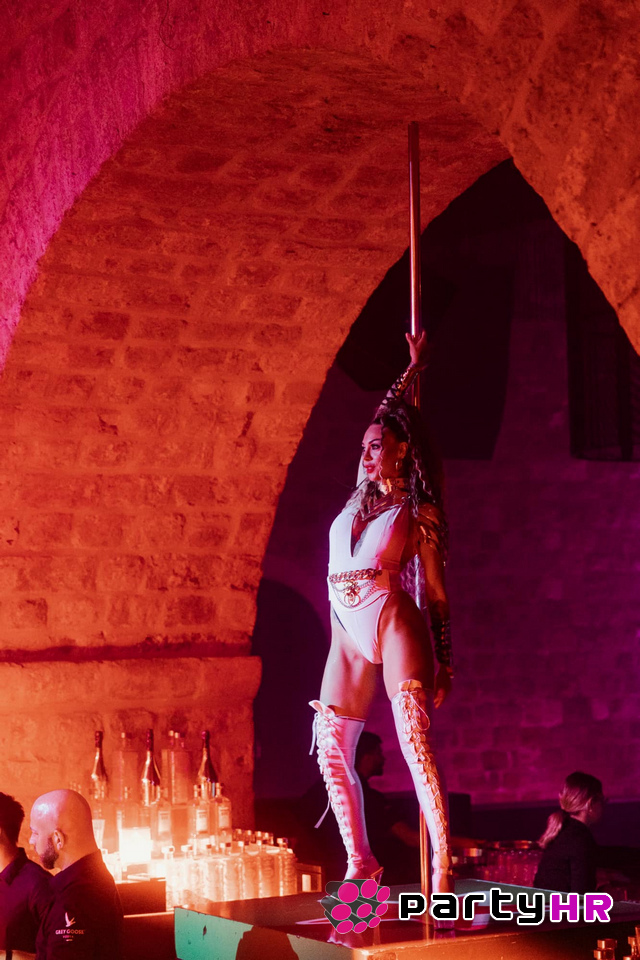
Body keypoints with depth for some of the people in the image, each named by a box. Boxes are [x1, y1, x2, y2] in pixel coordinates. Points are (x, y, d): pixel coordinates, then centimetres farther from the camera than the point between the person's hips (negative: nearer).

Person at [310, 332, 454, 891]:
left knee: (414, 739, -18)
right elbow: (386, 420, 29)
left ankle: (443, 864, -19)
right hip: (349, 636, 6)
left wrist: (445, 664, -1)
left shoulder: (419, 514, 2)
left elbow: (437, 594, 3)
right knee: (332, 749, 0)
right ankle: (360, 860, 9)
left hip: (394, 625, -6)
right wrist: (414, 369, 36)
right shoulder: (362, 498, 17)